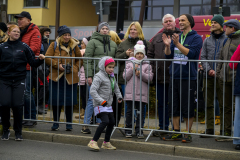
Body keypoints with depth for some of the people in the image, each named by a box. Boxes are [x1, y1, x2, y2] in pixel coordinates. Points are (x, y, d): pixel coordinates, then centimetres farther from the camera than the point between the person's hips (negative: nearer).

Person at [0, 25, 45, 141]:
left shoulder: (24, 47, 7)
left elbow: (33, 62, 5)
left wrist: (40, 59, -12)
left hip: (19, 80, 0)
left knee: (17, 105, -5)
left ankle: (18, 132, 11)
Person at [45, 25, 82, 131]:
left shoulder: (74, 46, 7)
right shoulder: (54, 45, 4)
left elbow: (80, 59, 14)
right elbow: (47, 58, -2)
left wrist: (75, 68, -1)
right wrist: (58, 65, -11)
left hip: (71, 78, 0)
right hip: (56, 78, 0)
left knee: (69, 101, 1)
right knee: (56, 101, 2)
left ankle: (69, 124, 13)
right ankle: (56, 123, 15)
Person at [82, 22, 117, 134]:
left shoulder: (113, 44, 15)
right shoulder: (93, 42, 0)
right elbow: (87, 60, -5)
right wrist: (88, 76, -13)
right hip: (95, 74, -5)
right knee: (92, 99, -6)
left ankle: (100, 123, 16)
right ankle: (85, 125, -1)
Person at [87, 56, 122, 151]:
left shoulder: (112, 77, 13)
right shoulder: (99, 77, -13)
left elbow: (116, 88, 28)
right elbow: (92, 90, -20)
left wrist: (119, 97, 12)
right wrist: (101, 101, -27)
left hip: (108, 105, 9)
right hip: (100, 105, -9)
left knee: (112, 122, 11)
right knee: (105, 121, -21)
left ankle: (106, 143, 26)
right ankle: (93, 142, -18)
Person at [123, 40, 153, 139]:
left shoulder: (147, 65, 7)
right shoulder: (129, 63, 10)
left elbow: (149, 78, -1)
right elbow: (125, 76, 2)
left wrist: (140, 73, -13)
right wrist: (132, 69, -9)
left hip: (142, 94, -1)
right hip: (130, 93, 1)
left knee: (140, 112, 2)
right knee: (129, 112, 4)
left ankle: (139, 131, 8)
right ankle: (128, 130, 12)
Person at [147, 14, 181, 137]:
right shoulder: (157, 38, 15)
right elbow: (150, 55, 15)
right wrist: (152, 69, 7)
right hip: (160, 77, 5)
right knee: (162, 103, 11)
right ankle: (163, 128, 21)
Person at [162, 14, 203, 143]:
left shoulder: (196, 38, -2)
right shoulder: (176, 37, 15)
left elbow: (191, 53, -16)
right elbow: (168, 56, 11)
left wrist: (177, 44, -22)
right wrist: (167, 45, -7)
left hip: (188, 77, -6)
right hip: (174, 76, 6)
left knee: (188, 108, -2)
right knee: (174, 106, 9)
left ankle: (188, 133, 6)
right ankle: (176, 132, 18)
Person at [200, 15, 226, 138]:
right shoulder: (207, 41, 14)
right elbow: (203, 57, 10)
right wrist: (209, 70, -7)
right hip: (209, 76, 4)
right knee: (209, 103, 6)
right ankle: (210, 128, 13)